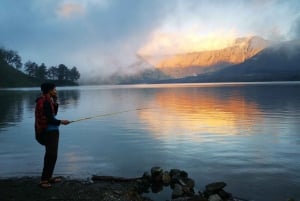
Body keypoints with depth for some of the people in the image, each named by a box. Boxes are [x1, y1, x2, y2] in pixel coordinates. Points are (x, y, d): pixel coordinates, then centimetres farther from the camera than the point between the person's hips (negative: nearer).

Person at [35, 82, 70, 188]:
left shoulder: (47, 100, 11)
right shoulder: (46, 102, -18)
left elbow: (54, 113, 16)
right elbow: (49, 119, -20)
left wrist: (55, 101, 6)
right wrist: (61, 122, -7)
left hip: (50, 131, 10)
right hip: (50, 131, -10)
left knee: (50, 155, 16)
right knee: (52, 156, -7)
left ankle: (48, 177, 25)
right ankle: (44, 180, -2)